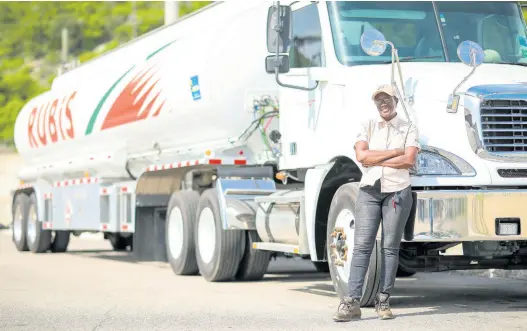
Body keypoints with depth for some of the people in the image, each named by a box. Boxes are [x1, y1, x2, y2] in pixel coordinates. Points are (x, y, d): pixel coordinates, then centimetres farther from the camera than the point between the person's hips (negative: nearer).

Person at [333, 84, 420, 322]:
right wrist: (396, 152, -7)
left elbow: (409, 161, -8)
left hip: (397, 191, -1)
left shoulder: (408, 129, 6)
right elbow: (361, 155, -6)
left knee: (390, 247, 1)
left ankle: (384, 301, 6)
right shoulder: (367, 128, 10)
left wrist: (375, 159, -7)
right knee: (362, 246, -6)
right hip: (369, 190, 1)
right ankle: (352, 302, -10)